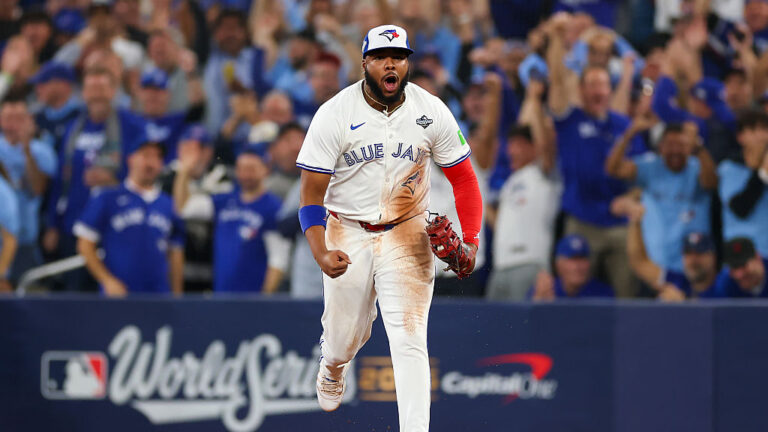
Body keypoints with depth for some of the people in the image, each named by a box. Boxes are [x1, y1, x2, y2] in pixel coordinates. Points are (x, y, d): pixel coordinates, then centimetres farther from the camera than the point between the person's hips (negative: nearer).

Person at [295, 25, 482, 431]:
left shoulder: (432, 112, -8)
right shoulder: (333, 115, -14)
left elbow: (463, 179, 1)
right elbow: (311, 193, -12)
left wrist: (470, 242, -12)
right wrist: (320, 253, -28)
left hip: (406, 234, 0)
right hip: (348, 234, 0)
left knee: (409, 338, -13)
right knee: (345, 337, 13)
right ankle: (332, 368, 51)